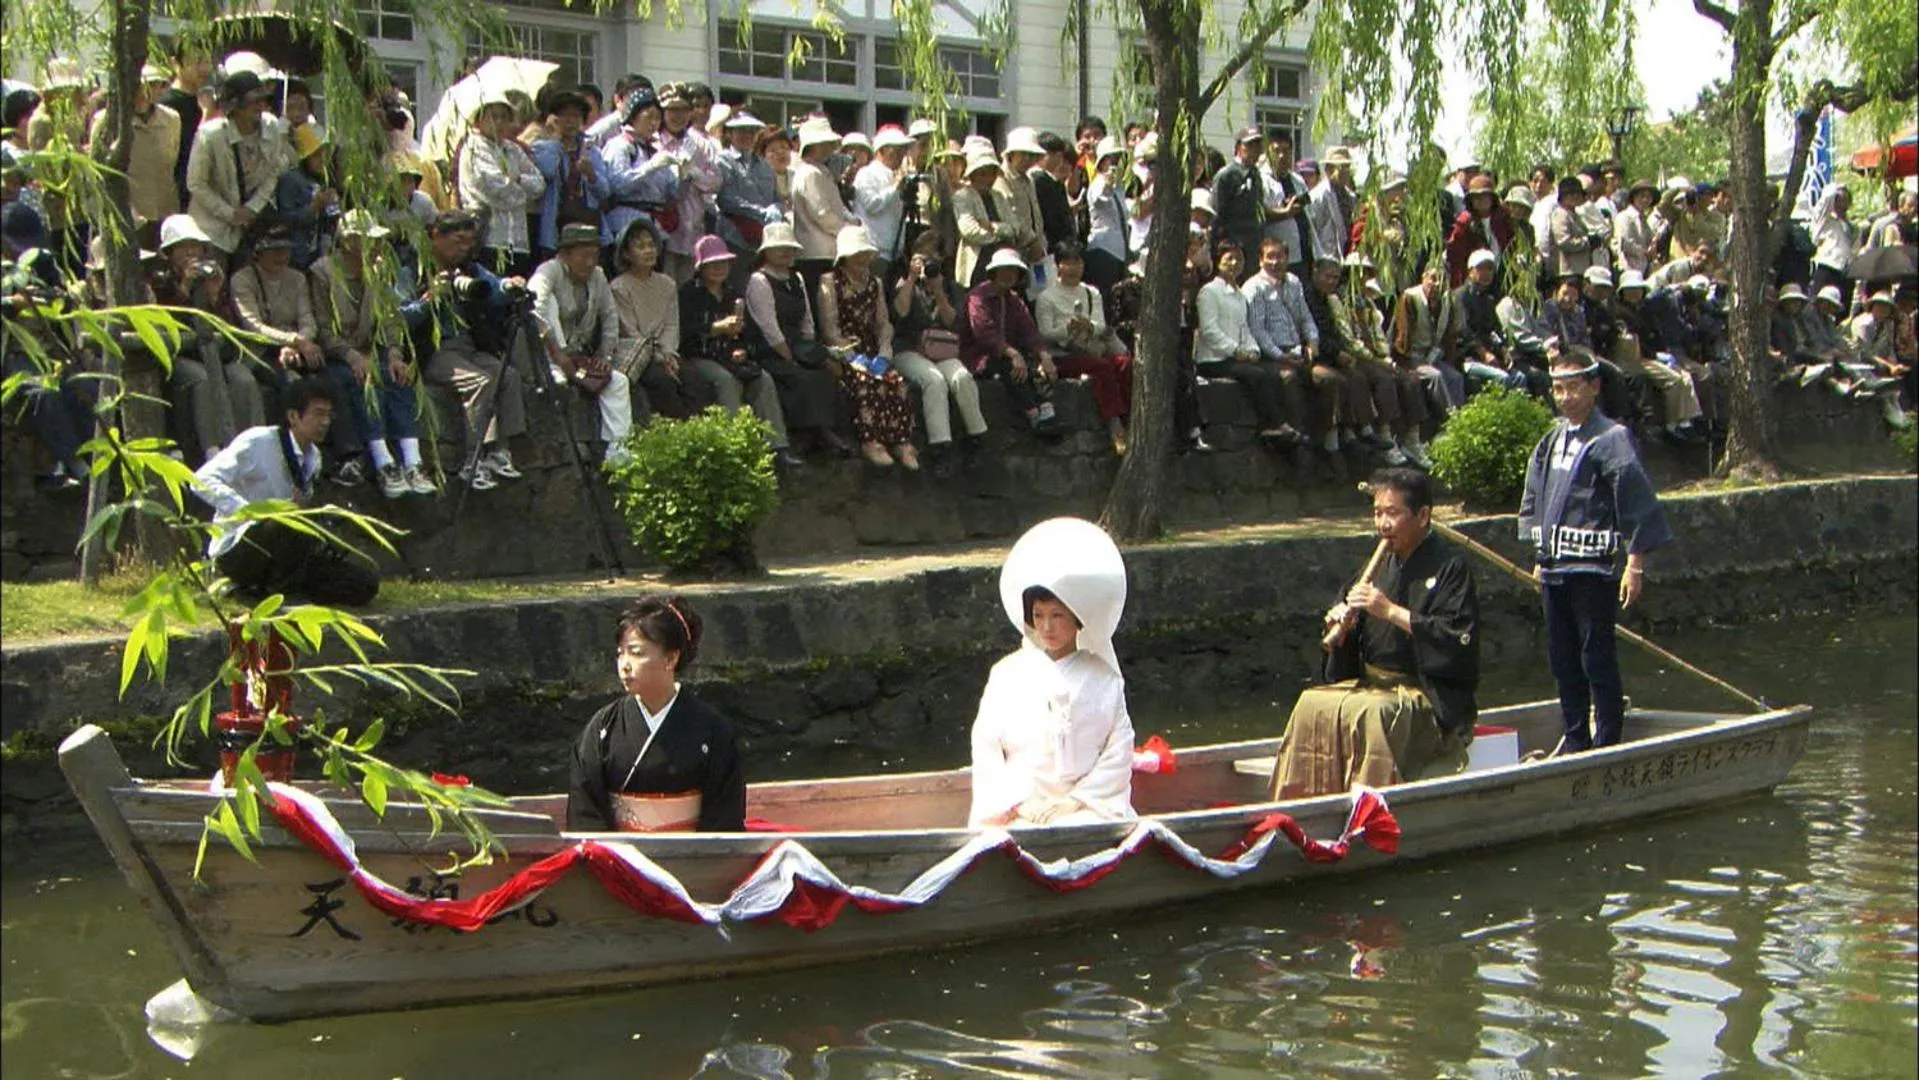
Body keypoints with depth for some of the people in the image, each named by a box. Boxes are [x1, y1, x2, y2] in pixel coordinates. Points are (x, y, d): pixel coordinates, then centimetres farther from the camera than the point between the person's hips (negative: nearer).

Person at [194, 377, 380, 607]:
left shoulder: (313, 458, 7)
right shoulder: (258, 443, -14)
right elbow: (203, 480, -22)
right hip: (237, 550, -7)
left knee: (365, 582, -10)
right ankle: (278, 593, -17)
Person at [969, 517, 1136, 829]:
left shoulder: (1103, 676, 6)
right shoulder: (1007, 674, 7)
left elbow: (1119, 749, 2)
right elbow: (985, 746, 4)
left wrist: (1076, 801, -8)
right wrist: (1018, 804, -8)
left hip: (1089, 806, 0)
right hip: (1018, 812, 0)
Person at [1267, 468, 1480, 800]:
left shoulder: (1450, 566, -5)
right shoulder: (1380, 567, 15)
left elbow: (1459, 639, -19)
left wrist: (1392, 611, -20)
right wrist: (1341, 629, -6)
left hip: (1432, 695, -6)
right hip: (1374, 684, 6)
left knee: (1371, 712, -34)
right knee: (1312, 705, -18)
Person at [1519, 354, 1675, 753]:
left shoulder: (1610, 439, -8)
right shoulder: (1550, 442, 14)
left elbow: (1637, 503, -11)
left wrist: (1635, 566, -14)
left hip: (1592, 568, -7)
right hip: (1554, 569, 7)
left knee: (1597, 657, -5)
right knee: (1563, 660, 11)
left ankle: (1607, 745, 1)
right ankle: (1576, 742, 20)